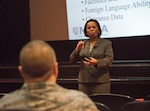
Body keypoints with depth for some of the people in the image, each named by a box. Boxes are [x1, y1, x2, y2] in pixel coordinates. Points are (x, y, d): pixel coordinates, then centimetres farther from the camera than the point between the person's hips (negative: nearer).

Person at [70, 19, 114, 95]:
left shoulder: (106, 43, 5)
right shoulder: (82, 44, 14)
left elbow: (109, 59, -6)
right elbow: (72, 60, 12)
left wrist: (96, 62, -25)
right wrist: (77, 50, -7)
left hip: (100, 81, -3)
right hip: (83, 81, 3)